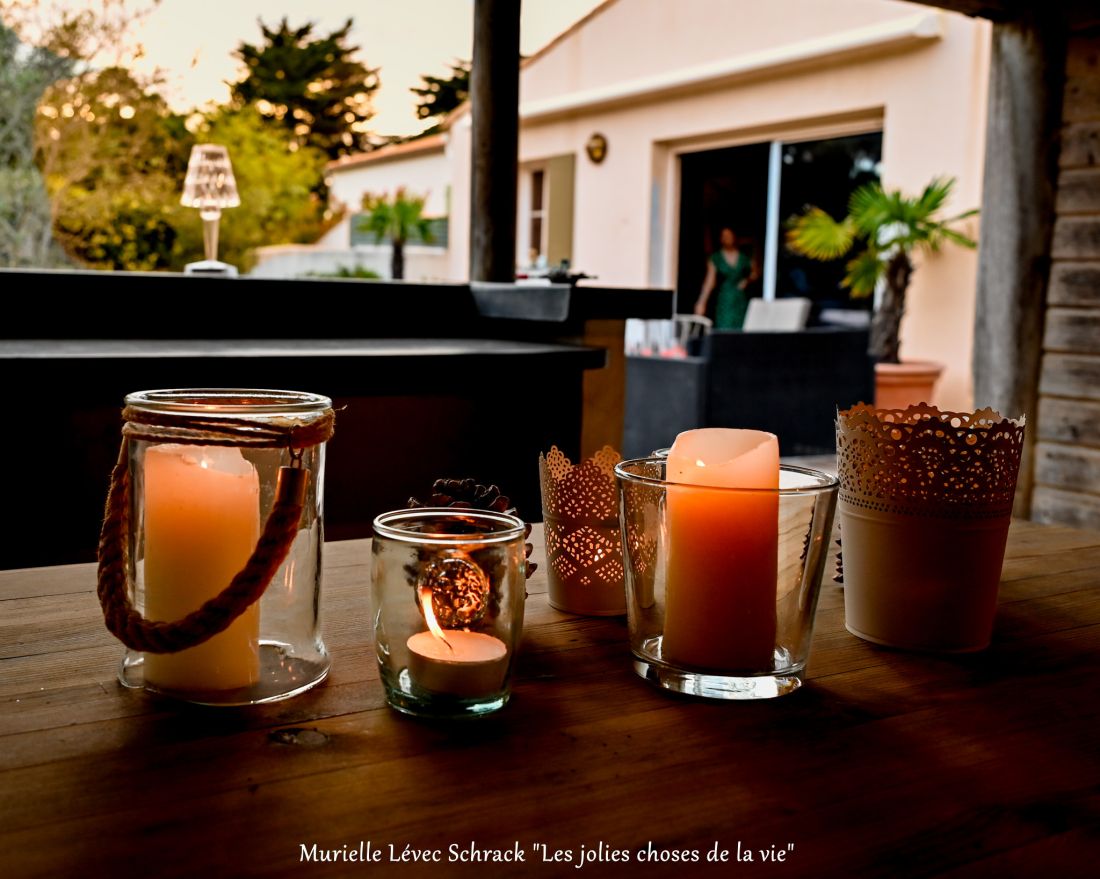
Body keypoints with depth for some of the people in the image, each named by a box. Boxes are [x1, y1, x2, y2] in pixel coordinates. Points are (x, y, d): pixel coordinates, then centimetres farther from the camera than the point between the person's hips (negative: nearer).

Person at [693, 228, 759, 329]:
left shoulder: (745, 255, 7)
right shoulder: (716, 257, 2)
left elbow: (755, 272, 16)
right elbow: (709, 281, -1)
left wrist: (747, 280, -6)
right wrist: (702, 302, -9)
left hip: (742, 299, 1)